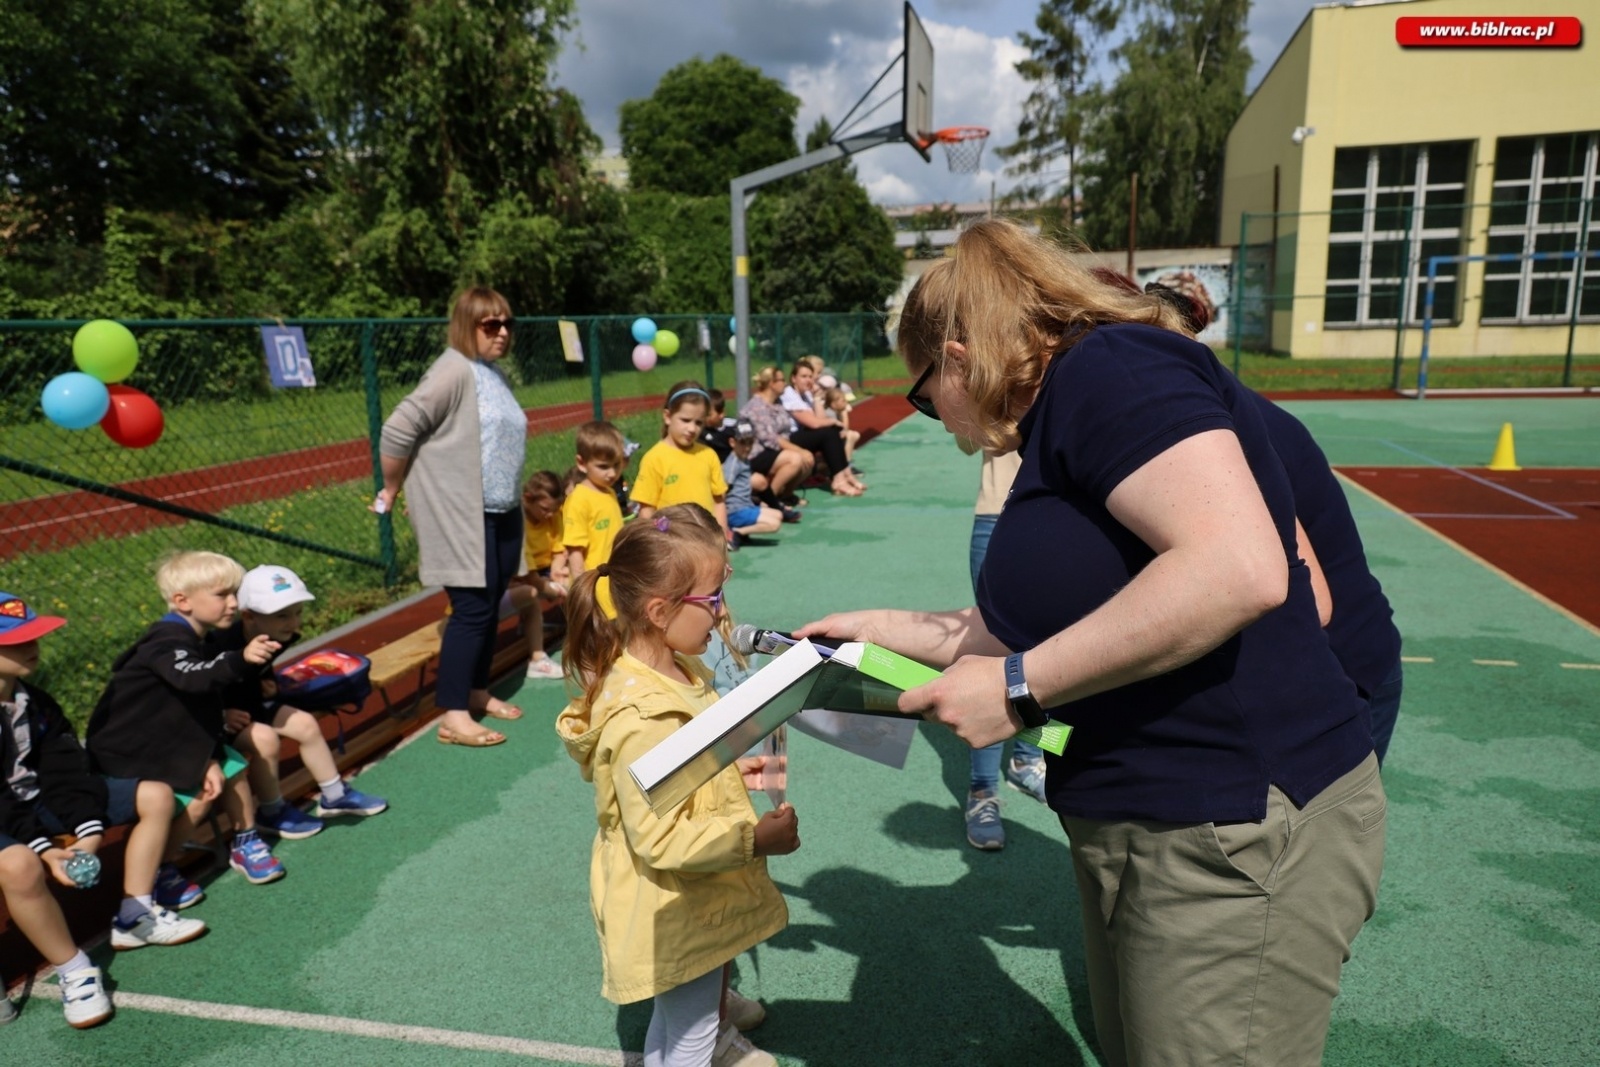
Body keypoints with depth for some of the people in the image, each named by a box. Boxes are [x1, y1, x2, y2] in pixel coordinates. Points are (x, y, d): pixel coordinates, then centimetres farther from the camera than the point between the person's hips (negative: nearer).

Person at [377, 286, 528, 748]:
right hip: (461, 516, -8)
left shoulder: (496, 374, 13)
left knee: (491, 606, 14)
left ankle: (478, 692, 29)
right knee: (473, 609, -7)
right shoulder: (455, 370, -15)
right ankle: (453, 718, 0)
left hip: (501, 514, 8)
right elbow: (397, 430, -17)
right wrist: (392, 490, -7)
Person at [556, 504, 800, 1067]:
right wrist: (754, 839, -26)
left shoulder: (678, 672, -3)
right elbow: (660, 840, -30)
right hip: (673, 914, -9)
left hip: (693, 902, 9)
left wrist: (744, 767, 1)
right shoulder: (640, 719, -33)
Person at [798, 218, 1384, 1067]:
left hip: (1237, 838, -9)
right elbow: (1020, 628, 24)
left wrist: (1021, 688, -24)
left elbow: (1240, 568, -30)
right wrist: (885, 628, 26)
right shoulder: (1063, 419, 14)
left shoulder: (1108, 367, -16)